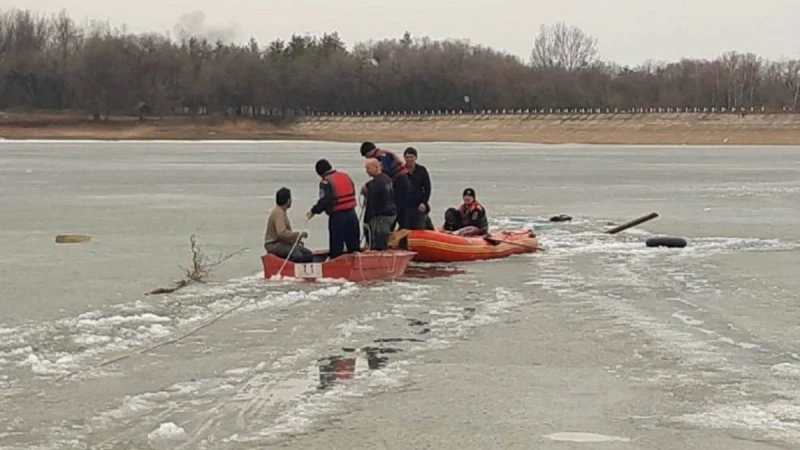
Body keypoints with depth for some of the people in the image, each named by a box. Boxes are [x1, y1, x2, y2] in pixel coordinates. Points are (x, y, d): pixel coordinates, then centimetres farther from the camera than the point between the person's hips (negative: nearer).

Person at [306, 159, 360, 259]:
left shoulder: (326, 181, -11)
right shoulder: (346, 176, 10)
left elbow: (324, 200, -17)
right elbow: (352, 194, 13)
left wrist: (314, 211, -4)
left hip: (337, 217, -6)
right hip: (351, 214, 6)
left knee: (336, 247, 2)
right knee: (354, 245, 14)